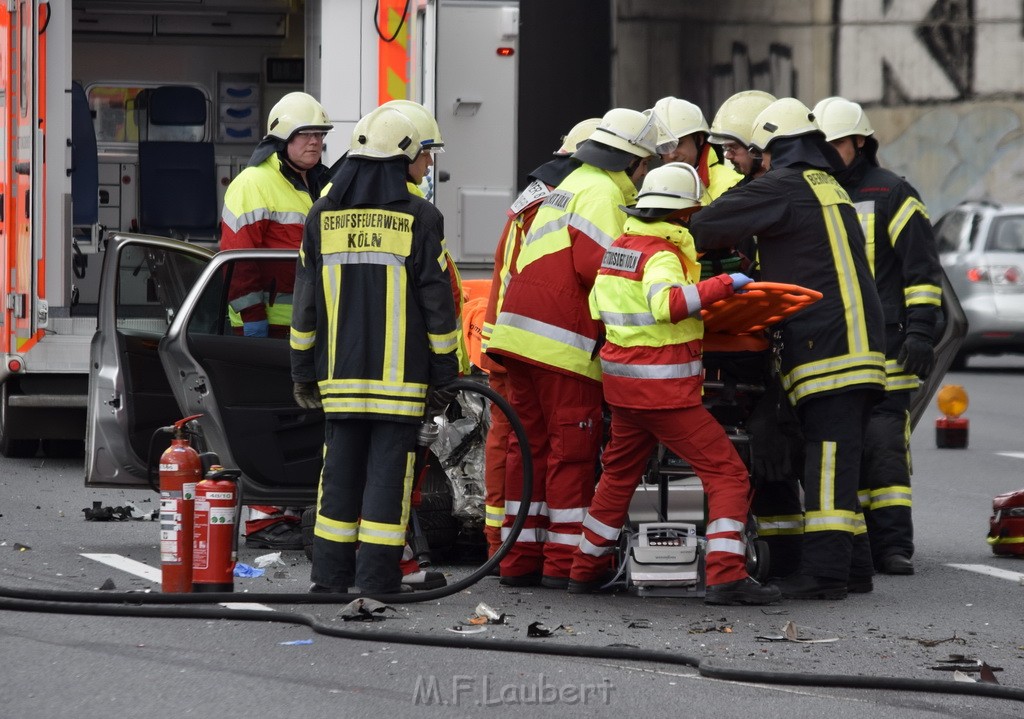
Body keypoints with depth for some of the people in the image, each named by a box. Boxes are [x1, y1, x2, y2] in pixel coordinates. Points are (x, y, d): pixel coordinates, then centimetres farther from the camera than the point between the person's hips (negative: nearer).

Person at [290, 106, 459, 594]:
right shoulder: (419, 219, -5)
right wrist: (443, 375, 4)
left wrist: (303, 370, 17)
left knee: (340, 470, 10)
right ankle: (376, 580, -3)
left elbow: (305, 302, 10)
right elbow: (437, 304, -3)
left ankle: (330, 577, 12)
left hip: (341, 373, 3)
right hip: (400, 376, -3)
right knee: (388, 472, -1)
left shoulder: (322, 215, 6)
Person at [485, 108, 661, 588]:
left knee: (531, 445, 10)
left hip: (522, 332, 9)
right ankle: (564, 562, -4)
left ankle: (520, 560, 11)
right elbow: (595, 264, -18)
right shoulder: (602, 193, -7)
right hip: (563, 342, -9)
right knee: (572, 449, -4)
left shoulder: (571, 185, 24)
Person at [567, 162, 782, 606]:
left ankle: (586, 569, 30)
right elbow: (667, 302, -35)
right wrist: (724, 285, -30)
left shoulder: (620, 246, 11)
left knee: (619, 473, 24)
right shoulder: (662, 254, -15)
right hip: (664, 388, -9)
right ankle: (726, 577, -18)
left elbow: (597, 306, 21)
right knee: (727, 474, -7)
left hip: (622, 379, 9)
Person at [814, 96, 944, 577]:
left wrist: (920, 330, -10)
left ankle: (892, 544, -8)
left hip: (881, 351, -6)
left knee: (883, 444, -10)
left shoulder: (891, 195, 2)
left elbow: (922, 270, -1)